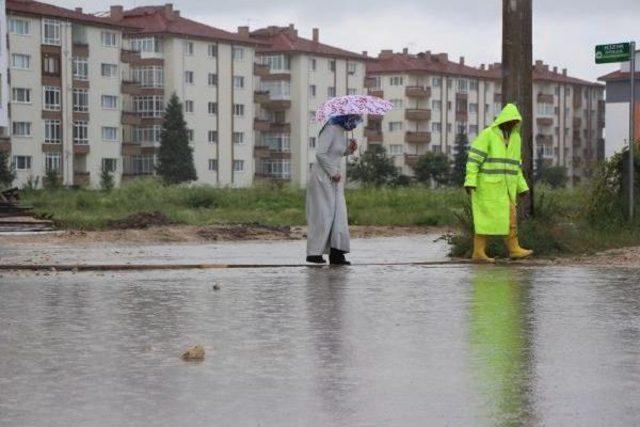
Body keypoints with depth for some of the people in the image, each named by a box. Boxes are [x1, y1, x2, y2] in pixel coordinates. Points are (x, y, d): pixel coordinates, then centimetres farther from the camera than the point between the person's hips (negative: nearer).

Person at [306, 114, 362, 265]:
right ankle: (314, 253, 1)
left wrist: (349, 150, 5)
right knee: (323, 215, -5)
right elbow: (320, 153, -21)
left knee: (339, 214, 3)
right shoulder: (331, 130, -15)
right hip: (323, 178, -9)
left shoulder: (342, 132, 13)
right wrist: (333, 172, -18)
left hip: (335, 179, 9)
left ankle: (336, 254, 2)